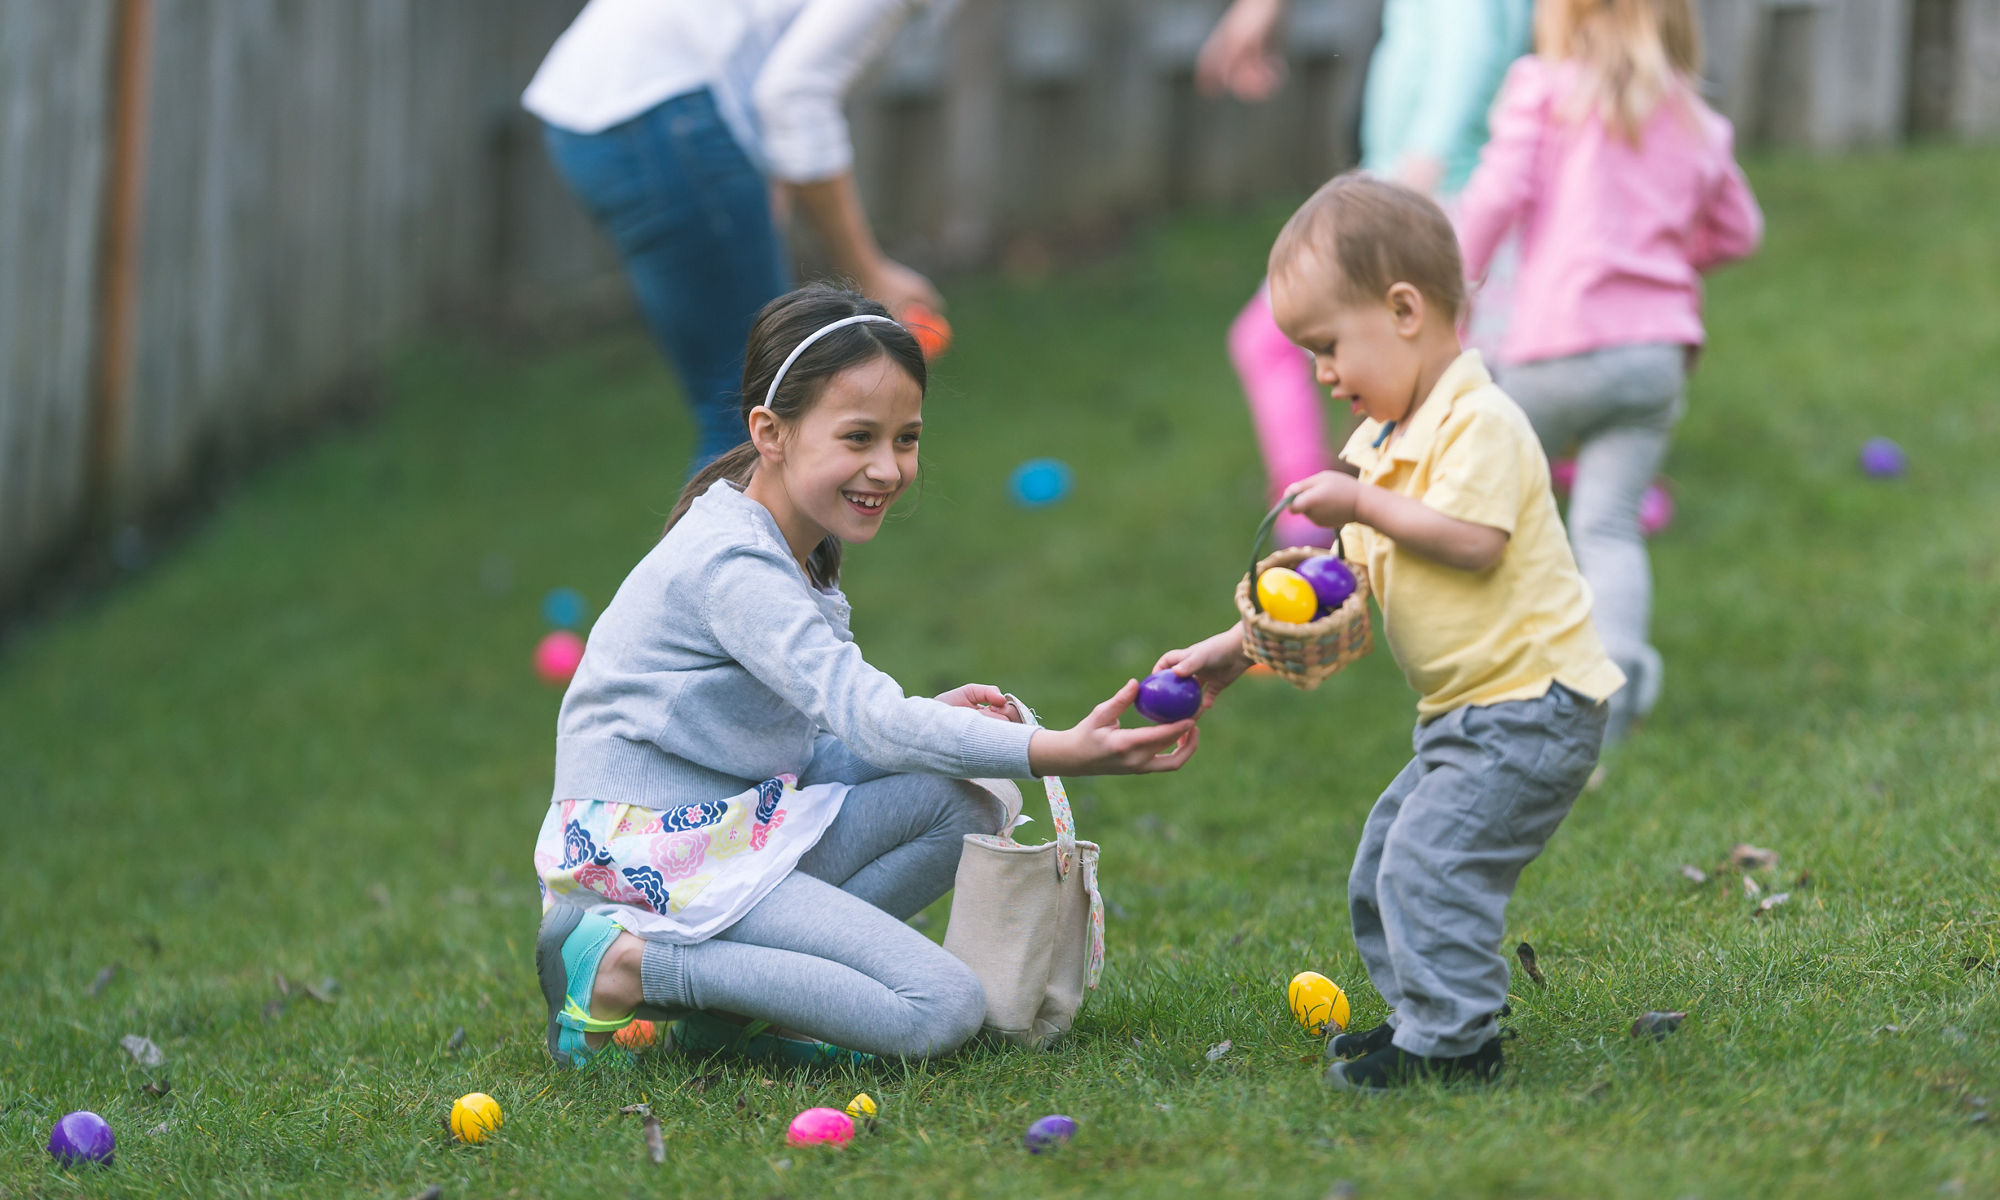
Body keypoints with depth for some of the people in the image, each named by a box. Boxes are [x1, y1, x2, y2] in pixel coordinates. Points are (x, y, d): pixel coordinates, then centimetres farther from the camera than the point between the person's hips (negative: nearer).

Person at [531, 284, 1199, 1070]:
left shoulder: (797, 554, 13)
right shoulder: (732, 566, -20)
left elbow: (824, 739, 12)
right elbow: (862, 714, -28)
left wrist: (934, 720, -7)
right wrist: (1057, 753, -35)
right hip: (654, 852, -10)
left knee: (959, 810, 0)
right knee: (943, 1010, -16)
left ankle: (721, 1002, -4)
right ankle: (627, 966, -13)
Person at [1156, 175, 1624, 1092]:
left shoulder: (1478, 423, -16)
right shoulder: (1387, 438, 15)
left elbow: (1473, 542, -28)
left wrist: (1367, 506, -19)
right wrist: (1234, 648, 15)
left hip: (1530, 704, -11)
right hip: (1470, 710, 11)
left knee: (1432, 854, -17)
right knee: (1387, 851, 14)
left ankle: (1451, 1040, -12)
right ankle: (1421, 1015, 21)